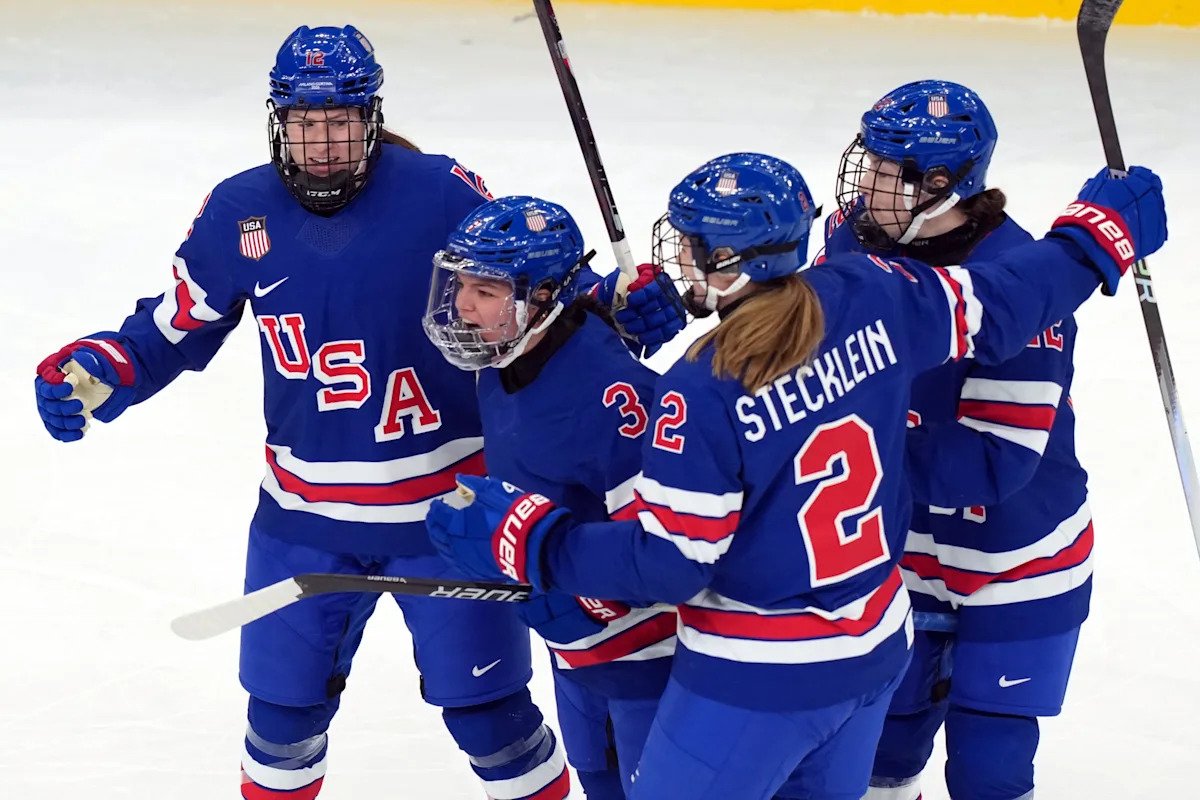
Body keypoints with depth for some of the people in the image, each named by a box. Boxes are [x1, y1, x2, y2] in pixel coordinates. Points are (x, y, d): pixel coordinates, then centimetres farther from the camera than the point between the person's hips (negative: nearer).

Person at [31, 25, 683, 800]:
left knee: (487, 712, 2)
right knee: (283, 705, 15)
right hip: (304, 514, 3)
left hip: (447, 503, -3)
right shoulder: (238, 212, -4)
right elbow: (178, 328, 7)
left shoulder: (442, 193, -14)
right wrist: (96, 371, -8)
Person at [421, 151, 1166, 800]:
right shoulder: (873, 297, -10)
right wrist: (1103, 227, 20)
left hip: (758, 678, -7)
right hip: (877, 647, 7)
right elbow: (998, 308, 3)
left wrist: (524, 535, -15)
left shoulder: (705, 392, -25)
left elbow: (672, 560, -21)